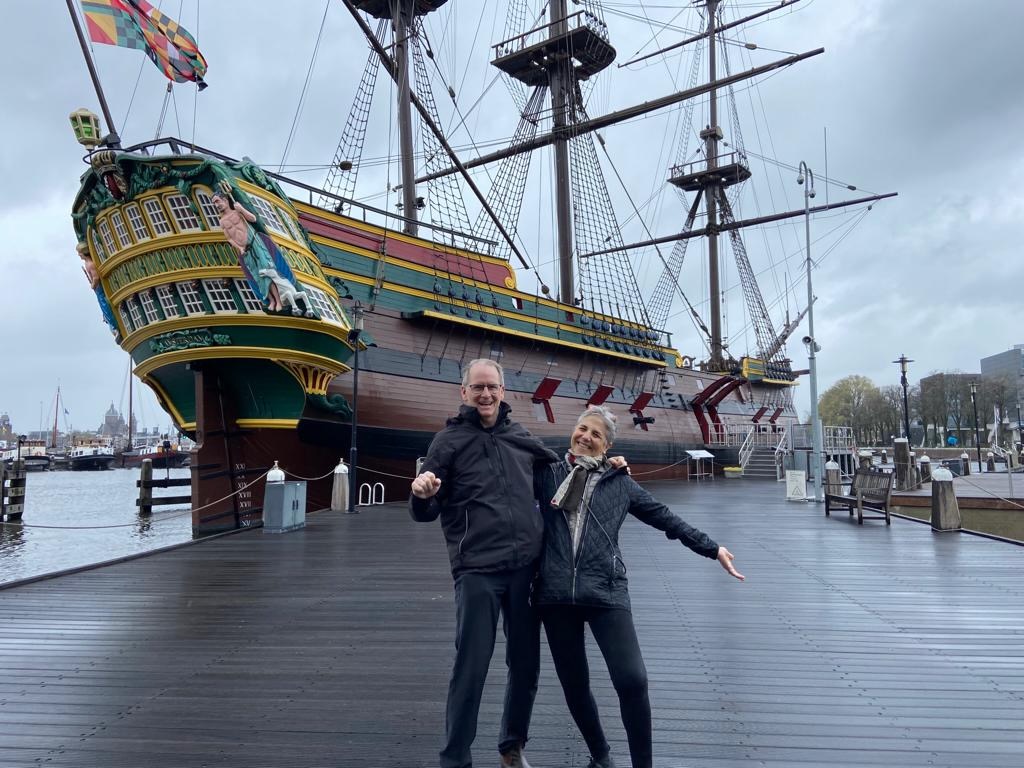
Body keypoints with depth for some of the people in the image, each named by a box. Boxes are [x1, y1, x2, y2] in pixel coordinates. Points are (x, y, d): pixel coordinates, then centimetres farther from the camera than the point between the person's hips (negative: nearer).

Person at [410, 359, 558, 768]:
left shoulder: (521, 438, 10)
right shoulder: (449, 439, -1)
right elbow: (425, 513, -2)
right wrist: (422, 495, -25)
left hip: (527, 566, 4)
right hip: (477, 570, -4)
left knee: (526, 664, 13)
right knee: (471, 667, 0)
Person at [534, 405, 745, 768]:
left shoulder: (619, 482, 11)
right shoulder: (549, 474, 10)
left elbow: (664, 517, 13)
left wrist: (712, 549, 13)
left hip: (606, 592, -1)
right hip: (556, 593, 1)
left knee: (632, 680, -11)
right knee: (574, 685, 10)